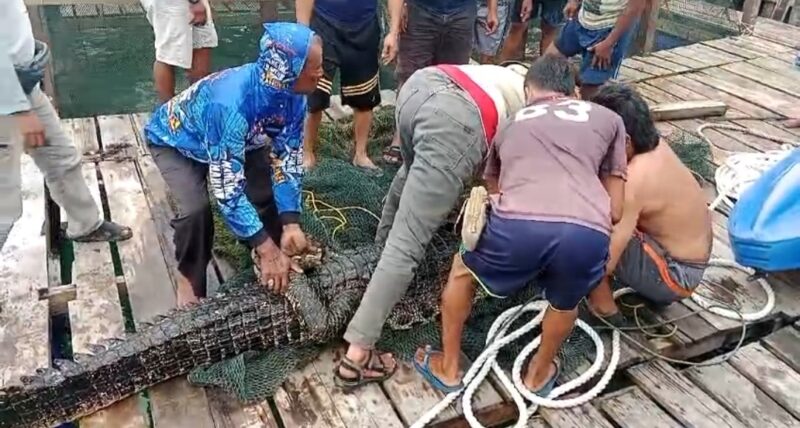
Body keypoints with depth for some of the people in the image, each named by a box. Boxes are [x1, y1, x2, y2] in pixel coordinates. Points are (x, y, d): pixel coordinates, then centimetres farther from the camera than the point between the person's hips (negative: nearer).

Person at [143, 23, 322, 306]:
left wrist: (291, 223, -27)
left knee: (269, 194, -9)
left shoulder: (293, 96, -25)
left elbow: (288, 157, -16)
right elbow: (227, 187, -42)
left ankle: (279, 259, 17)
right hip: (176, 141, -5)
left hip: (239, 140, 6)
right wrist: (266, 250, -40)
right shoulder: (230, 103, -45)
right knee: (196, 209, -27)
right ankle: (190, 276, 2)